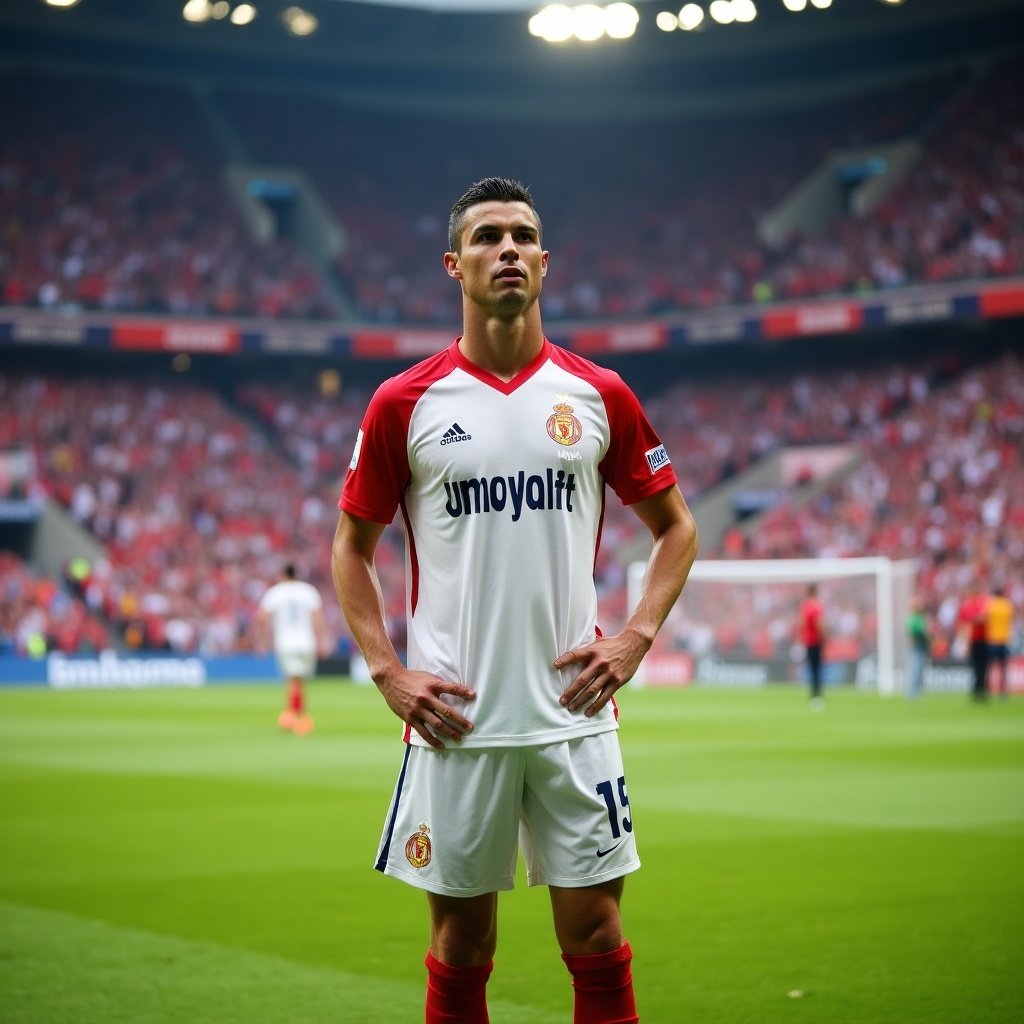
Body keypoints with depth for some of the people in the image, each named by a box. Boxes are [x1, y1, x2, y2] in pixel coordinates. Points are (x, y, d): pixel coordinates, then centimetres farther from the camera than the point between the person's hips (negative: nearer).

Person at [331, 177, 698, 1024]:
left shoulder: (600, 396, 4)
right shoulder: (404, 404, 1)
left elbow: (675, 524, 13)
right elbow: (352, 545, 9)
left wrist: (635, 637, 0)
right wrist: (386, 671, -3)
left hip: (574, 712, 1)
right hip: (455, 721, -1)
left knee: (595, 932, 3)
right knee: (461, 941, 6)